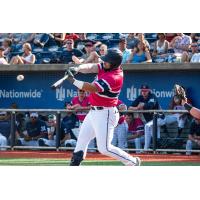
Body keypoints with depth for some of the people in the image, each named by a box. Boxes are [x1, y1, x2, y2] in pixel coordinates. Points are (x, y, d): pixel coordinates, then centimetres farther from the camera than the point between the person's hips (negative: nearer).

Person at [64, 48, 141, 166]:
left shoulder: (114, 77, -25)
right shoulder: (105, 67, 2)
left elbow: (92, 88, -30)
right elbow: (90, 68, -8)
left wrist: (73, 81, -29)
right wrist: (77, 69, -28)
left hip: (105, 114, -10)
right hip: (94, 112, 10)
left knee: (104, 148, -8)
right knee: (82, 139, 15)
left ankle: (133, 162, 5)